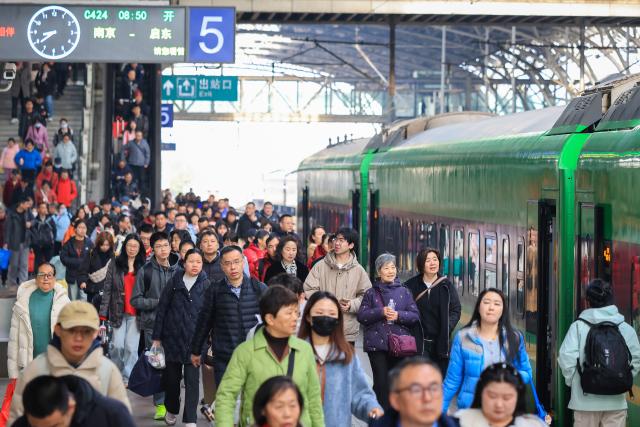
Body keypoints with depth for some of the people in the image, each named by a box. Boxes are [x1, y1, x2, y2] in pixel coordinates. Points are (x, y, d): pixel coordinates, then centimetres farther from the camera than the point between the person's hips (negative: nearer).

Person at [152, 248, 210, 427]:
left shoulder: (207, 285, -2)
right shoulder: (174, 283, 2)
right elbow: (161, 309, 4)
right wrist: (157, 337, 1)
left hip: (195, 340, -2)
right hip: (172, 338, 2)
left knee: (192, 380, -4)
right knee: (172, 377, 12)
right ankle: (171, 410, 34)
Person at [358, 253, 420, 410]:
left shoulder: (404, 292, 10)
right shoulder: (371, 293, 7)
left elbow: (415, 315, 5)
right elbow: (361, 316, 0)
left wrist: (398, 315, -11)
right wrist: (381, 312, -13)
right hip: (377, 344, -1)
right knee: (381, 382, -6)